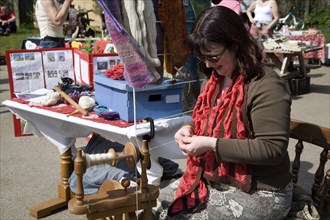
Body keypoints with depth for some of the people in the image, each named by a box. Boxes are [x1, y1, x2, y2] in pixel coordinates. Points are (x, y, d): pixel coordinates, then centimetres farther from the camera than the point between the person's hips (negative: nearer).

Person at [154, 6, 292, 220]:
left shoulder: (266, 86, -21)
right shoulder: (215, 79, 5)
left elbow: (272, 149, -24)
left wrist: (213, 145, -26)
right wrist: (190, 129, -3)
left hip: (258, 193, -8)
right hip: (211, 179, 8)